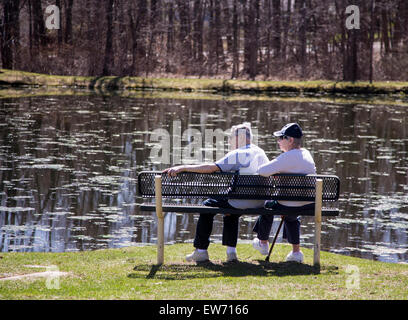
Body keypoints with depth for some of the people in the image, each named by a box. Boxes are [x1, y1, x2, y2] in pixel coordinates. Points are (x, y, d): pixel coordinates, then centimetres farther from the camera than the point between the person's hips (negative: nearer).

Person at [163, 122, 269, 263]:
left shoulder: (238, 154, -12)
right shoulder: (261, 153, 11)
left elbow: (211, 167, -21)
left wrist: (182, 168, -23)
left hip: (242, 202, -7)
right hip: (259, 203, 7)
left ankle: (201, 250, 15)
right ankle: (231, 251, 24)